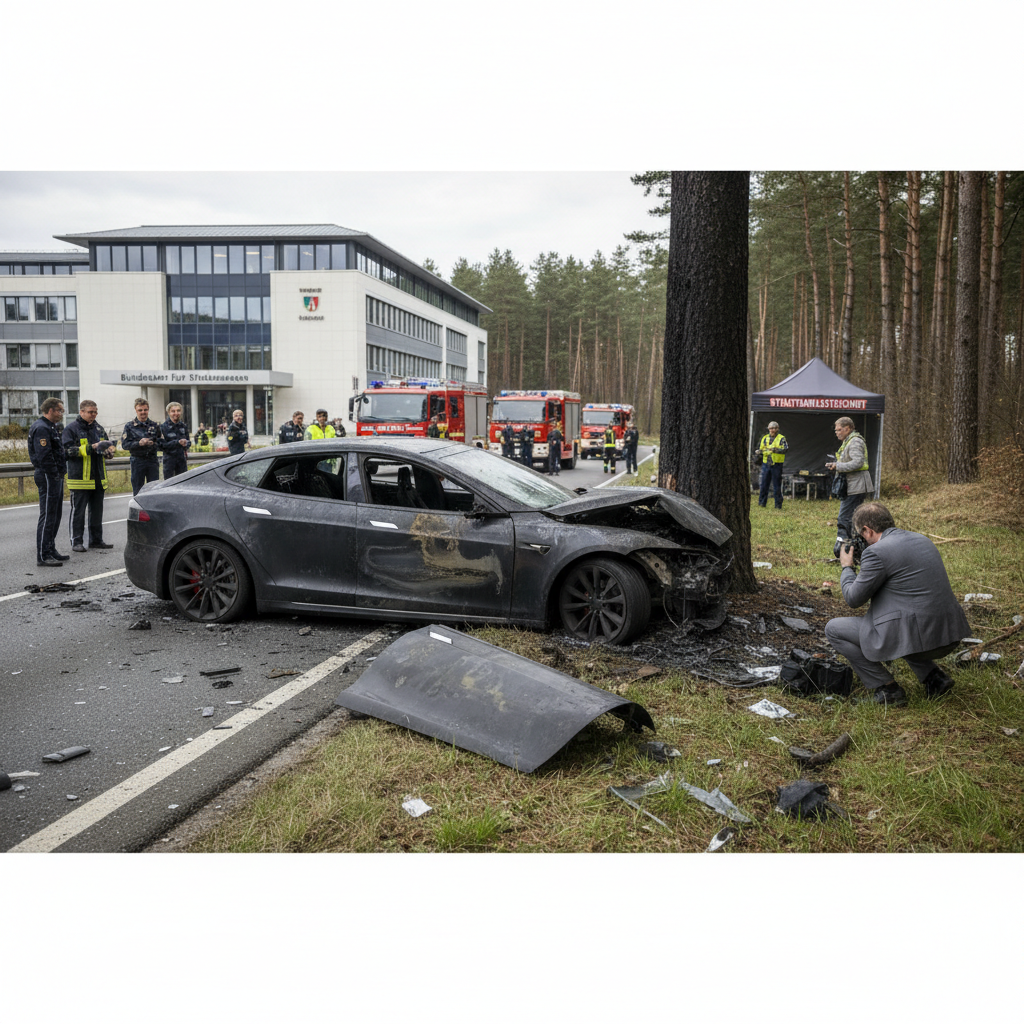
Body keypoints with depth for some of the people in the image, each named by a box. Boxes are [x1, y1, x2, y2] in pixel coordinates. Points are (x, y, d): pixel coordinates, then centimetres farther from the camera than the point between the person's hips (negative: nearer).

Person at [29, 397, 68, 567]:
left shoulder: (51, 427, 19)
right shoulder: (41, 428, -15)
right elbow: (44, 456, -23)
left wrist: (60, 474, 16)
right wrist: (54, 475, -20)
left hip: (56, 477, 11)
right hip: (48, 477, -11)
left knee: (55, 515, 15)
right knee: (47, 516, -8)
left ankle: (51, 551, 23)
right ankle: (43, 556, -6)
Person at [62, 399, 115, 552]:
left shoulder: (99, 428, 15)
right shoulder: (71, 429, -5)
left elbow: (108, 445, 24)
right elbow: (68, 450, -16)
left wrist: (108, 450, -1)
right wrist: (92, 448, -21)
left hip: (98, 479, 6)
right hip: (80, 478, -6)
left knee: (97, 511, 12)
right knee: (78, 512, -1)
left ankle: (96, 540, 21)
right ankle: (76, 542, 5)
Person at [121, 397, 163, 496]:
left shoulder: (154, 426, 11)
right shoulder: (129, 427, 4)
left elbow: (162, 443, 8)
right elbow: (125, 444, -4)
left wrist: (154, 444, -13)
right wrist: (139, 443, -19)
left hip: (152, 461, 2)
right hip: (137, 461, -2)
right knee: (138, 491, 2)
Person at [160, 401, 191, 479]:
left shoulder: (184, 425, 8)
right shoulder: (164, 426, -7)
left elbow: (188, 441, 15)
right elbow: (163, 444, -12)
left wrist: (186, 444, -9)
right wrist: (178, 442, -24)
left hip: (182, 459, 4)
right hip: (169, 459, -4)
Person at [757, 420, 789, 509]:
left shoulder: (781, 438, 0)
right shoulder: (765, 438, 13)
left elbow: (786, 449, -15)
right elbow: (759, 449, 20)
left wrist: (775, 449, -28)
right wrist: (759, 452, -3)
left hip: (776, 465, -4)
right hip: (766, 464, 4)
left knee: (777, 486, 0)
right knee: (764, 484, 6)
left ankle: (778, 504, 6)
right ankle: (762, 502, 13)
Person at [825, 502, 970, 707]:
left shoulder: (877, 552, -12)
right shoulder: (921, 539, 13)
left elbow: (854, 599, -5)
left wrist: (847, 567, 12)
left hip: (916, 637, -8)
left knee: (833, 629, 5)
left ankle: (886, 689, 4)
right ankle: (933, 676, 22)